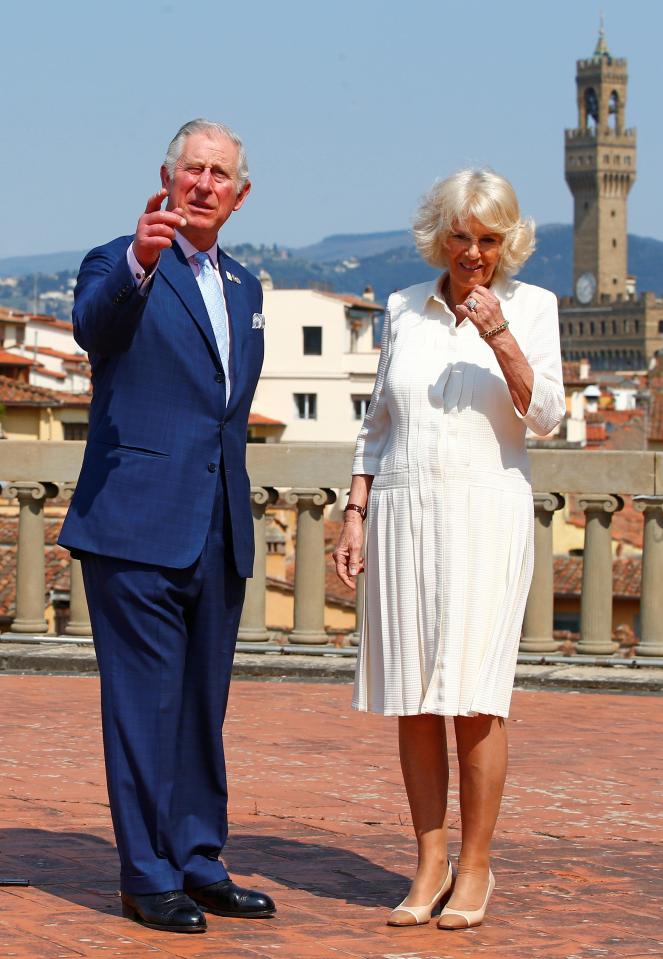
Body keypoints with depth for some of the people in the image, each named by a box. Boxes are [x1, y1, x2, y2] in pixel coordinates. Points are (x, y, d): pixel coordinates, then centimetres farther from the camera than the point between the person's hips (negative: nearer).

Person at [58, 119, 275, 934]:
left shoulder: (243, 288, 17)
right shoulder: (120, 265, -5)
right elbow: (94, 325, -28)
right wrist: (139, 263, -48)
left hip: (218, 532, 7)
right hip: (138, 528, -7)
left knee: (203, 707, 12)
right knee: (145, 705, -4)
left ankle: (198, 863, 20)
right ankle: (148, 877, 3)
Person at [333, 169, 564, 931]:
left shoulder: (531, 307, 2)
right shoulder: (404, 309, 10)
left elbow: (546, 416, -7)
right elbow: (378, 423, 15)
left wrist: (500, 335, -18)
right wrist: (354, 515, 8)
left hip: (486, 516, -3)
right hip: (403, 515, 3)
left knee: (473, 696, -8)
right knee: (412, 700, 2)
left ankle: (475, 866, 2)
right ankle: (430, 864, 10)